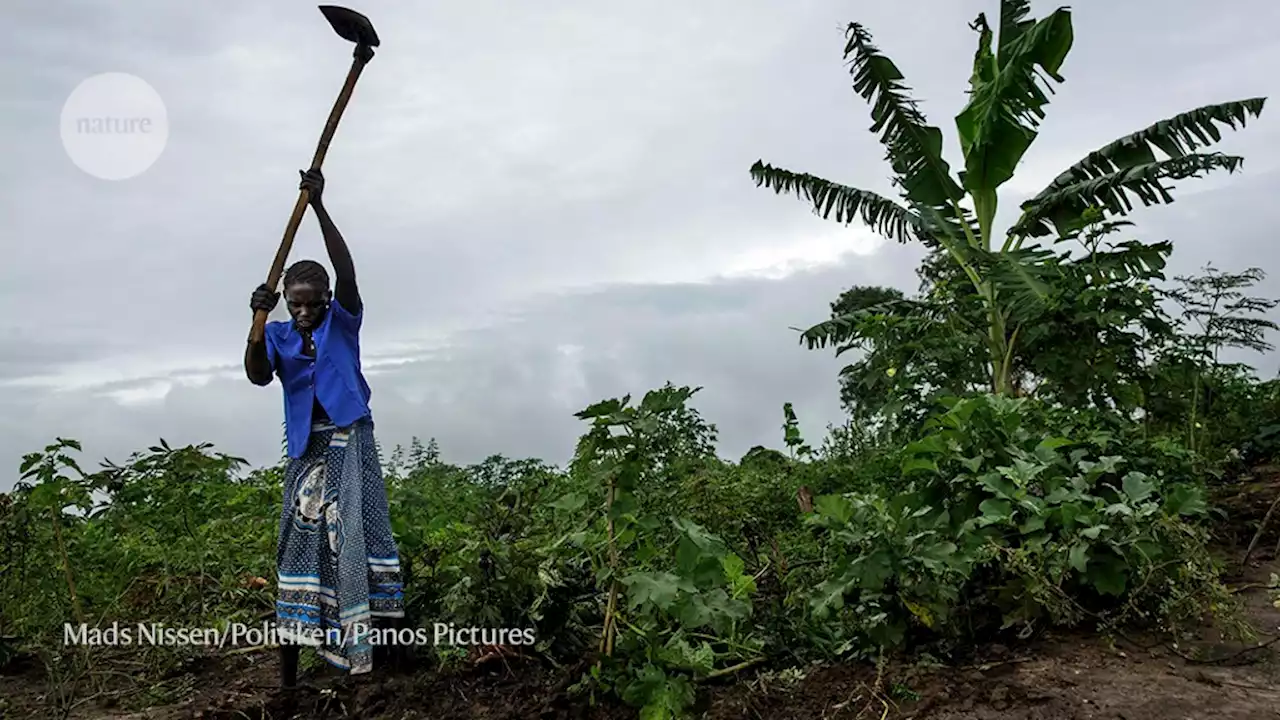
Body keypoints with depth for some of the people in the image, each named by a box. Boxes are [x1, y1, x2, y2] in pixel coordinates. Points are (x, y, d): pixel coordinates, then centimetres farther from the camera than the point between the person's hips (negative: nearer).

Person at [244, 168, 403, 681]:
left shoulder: (343, 321, 1)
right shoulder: (280, 336, 6)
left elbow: (345, 270, -14)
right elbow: (258, 376, -10)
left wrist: (319, 207, -21)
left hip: (349, 441, -2)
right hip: (306, 448, 2)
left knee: (352, 529, -11)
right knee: (301, 537, 4)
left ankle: (360, 631, -10)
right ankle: (292, 646, 9)